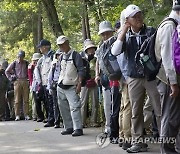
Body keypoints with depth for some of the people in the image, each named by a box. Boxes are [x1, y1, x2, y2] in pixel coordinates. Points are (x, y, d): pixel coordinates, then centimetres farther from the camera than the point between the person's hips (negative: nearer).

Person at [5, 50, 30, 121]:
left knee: (26, 99, 0)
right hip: (17, 81, -1)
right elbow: (7, 71, 14)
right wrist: (10, 78, 6)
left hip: (25, 81, 1)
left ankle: (26, 115, 3)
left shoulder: (27, 63, 9)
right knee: (17, 100, -2)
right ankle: (17, 115, 1)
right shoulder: (14, 63, 6)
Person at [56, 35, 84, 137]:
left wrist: (79, 84, -20)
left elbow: (81, 71, -13)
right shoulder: (62, 56, 13)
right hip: (61, 87, 8)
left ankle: (78, 128, -14)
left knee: (74, 107, -15)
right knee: (64, 108, 10)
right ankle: (69, 127, 19)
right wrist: (59, 81, 17)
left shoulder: (75, 55, -8)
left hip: (71, 87, -8)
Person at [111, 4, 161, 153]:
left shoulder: (151, 31, -2)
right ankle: (138, 141, 16)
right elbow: (115, 52, -8)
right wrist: (123, 31, -11)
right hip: (134, 78, 3)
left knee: (160, 111, -3)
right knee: (136, 112, 8)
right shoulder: (125, 36, 6)